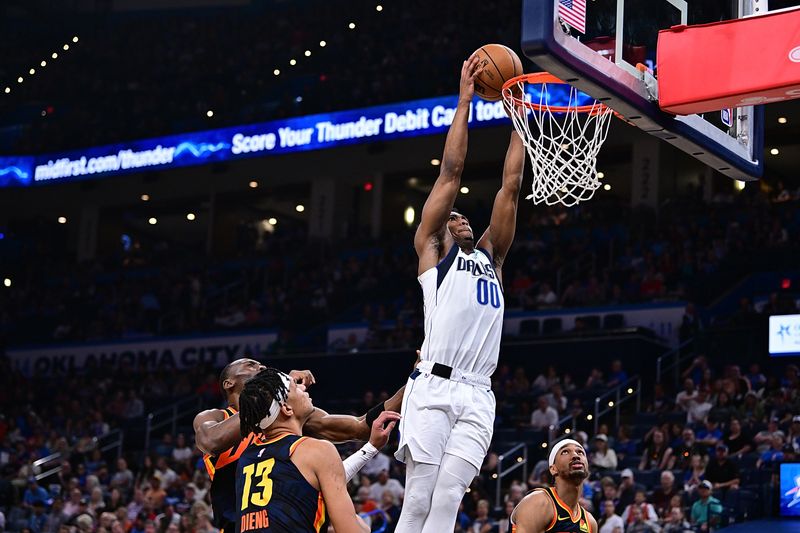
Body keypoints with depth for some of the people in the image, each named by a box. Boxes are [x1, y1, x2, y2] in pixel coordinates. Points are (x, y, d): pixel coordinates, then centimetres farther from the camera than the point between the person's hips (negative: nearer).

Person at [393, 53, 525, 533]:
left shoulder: (490, 257, 26)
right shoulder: (430, 250, 14)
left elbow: (511, 186, 24)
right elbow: (451, 173, 10)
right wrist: (465, 101, 11)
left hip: (478, 398, 4)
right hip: (434, 389, -4)